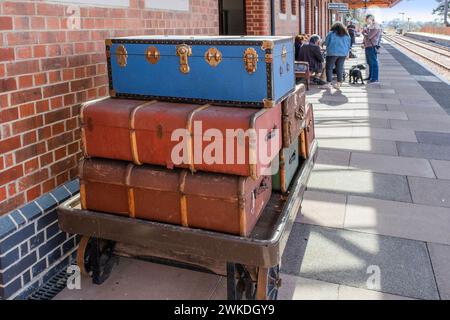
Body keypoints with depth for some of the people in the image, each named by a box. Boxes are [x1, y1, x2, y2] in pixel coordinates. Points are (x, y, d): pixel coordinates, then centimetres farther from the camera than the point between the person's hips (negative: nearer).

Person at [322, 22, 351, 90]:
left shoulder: (331, 33, -2)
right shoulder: (347, 35, 11)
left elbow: (326, 43, 2)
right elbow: (349, 45, 16)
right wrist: (347, 53, 25)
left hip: (332, 53, -4)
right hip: (343, 53, 4)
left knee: (329, 68, 3)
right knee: (340, 68, 8)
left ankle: (328, 83, 0)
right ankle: (338, 84, 8)